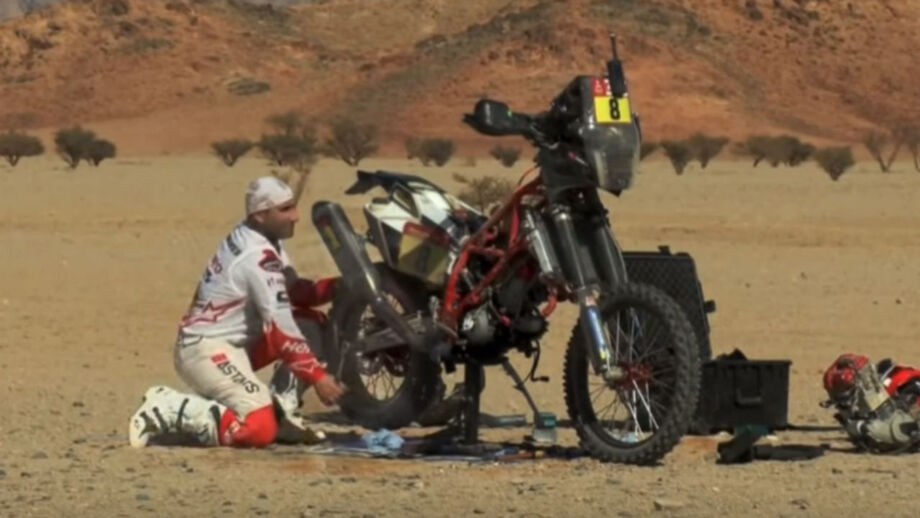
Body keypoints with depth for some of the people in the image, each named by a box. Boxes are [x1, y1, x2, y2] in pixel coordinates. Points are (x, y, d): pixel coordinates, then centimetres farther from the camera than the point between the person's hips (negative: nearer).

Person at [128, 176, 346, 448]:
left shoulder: (252, 240, 8)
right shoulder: (259, 257, -20)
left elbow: (296, 292, 12)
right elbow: (281, 328, -23)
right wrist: (318, 377, -20)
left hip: (233, 342, 10)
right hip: (206, 349, -10)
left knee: (312, 324, 8)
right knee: (261, 428, -23)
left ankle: (281, 411, 4)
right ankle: (168, 411, -13)